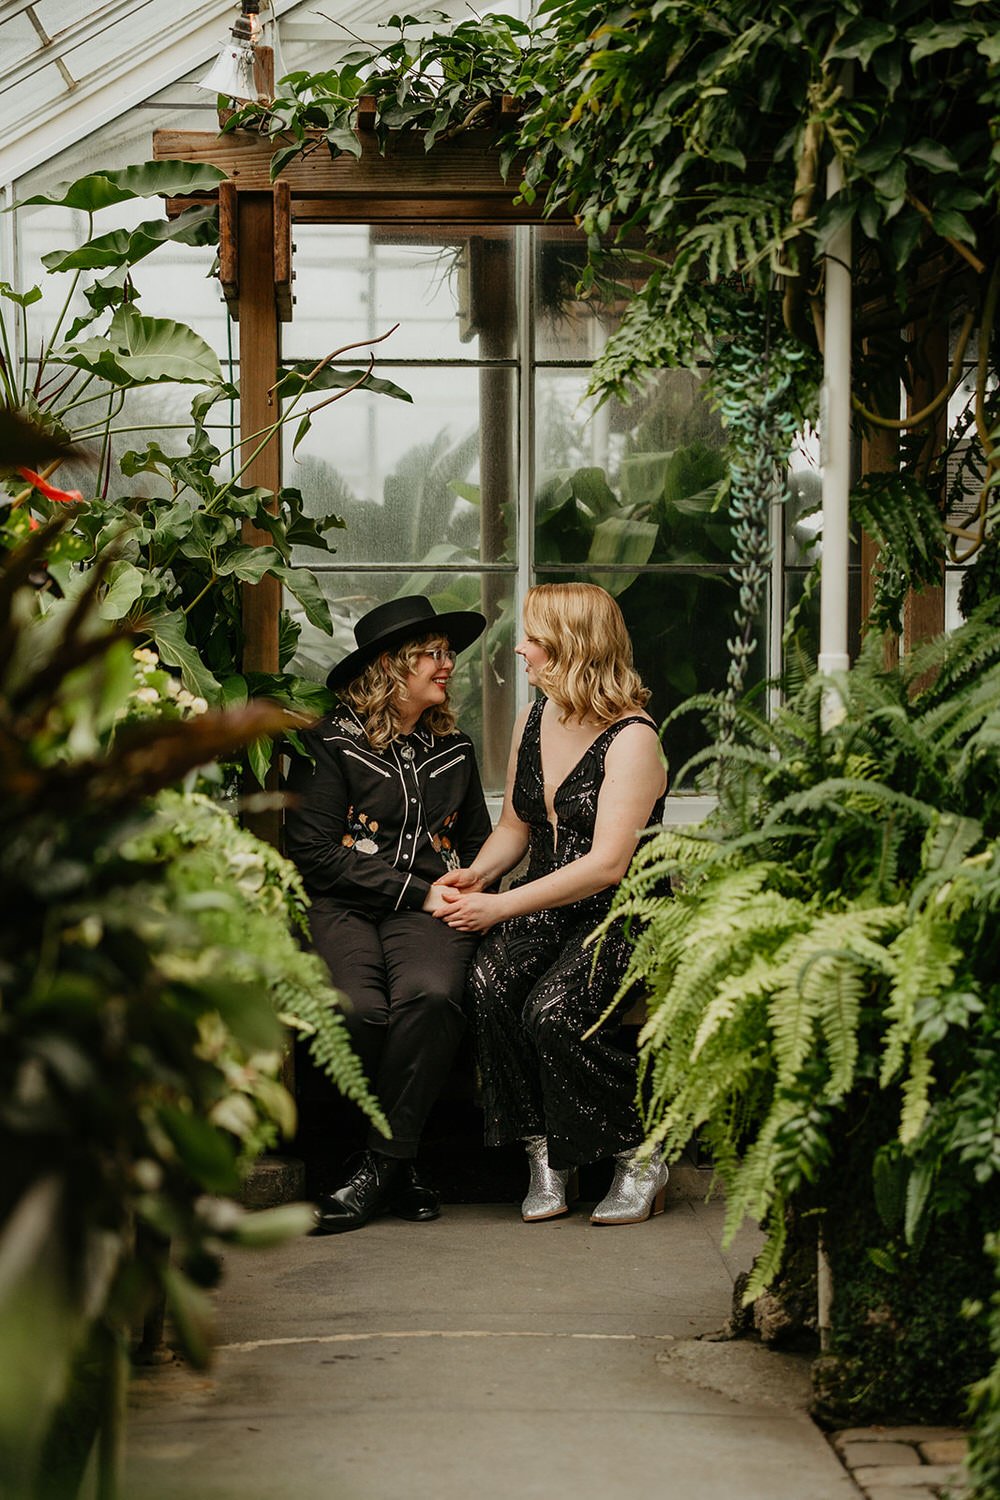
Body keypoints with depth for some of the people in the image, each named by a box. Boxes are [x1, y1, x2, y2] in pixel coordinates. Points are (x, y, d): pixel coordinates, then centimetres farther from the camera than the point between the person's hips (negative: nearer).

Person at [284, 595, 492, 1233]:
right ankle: (400, 1166, -10)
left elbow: (477, 843, 32)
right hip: (343, 907, -3)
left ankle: (379, 1166, -21)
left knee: (430, 995, -34)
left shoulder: (455, 749, 20)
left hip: (427, 911, 3)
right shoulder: (332, 742, 4)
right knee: (360, 1009, -34)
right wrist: (417, 892, -6)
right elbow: (314, 853, -4)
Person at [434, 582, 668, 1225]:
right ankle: (543, 1153, -13)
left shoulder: (631, 738, -13)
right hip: (547, 910, 6)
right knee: (490, 983, -26)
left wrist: (501, 907, -22)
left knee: (552, 1009, -31)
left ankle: (642, 1158, -10)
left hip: (625, 917, -6)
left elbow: (607, 864, -20)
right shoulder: (532, 722, 11)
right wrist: (478, 873, 1)